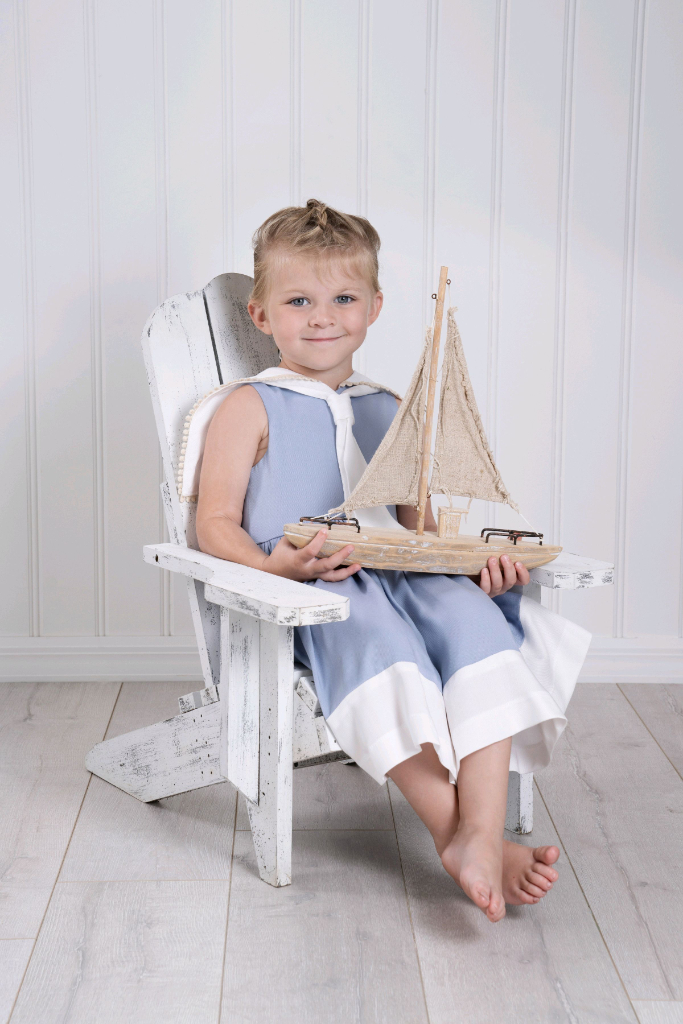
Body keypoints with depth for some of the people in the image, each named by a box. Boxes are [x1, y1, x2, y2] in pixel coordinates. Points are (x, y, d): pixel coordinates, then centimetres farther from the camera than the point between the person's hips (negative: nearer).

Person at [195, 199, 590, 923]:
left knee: (474, 614, -27)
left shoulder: (390, 412, 22)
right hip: (300, 594, -4)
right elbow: (216, 524, -1)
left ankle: (482, 835, -36)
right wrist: (274, 565, -23)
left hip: (397, 577, 5)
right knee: (372, 634, -37)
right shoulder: (252, 408, 7)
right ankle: (453, 836, -34)